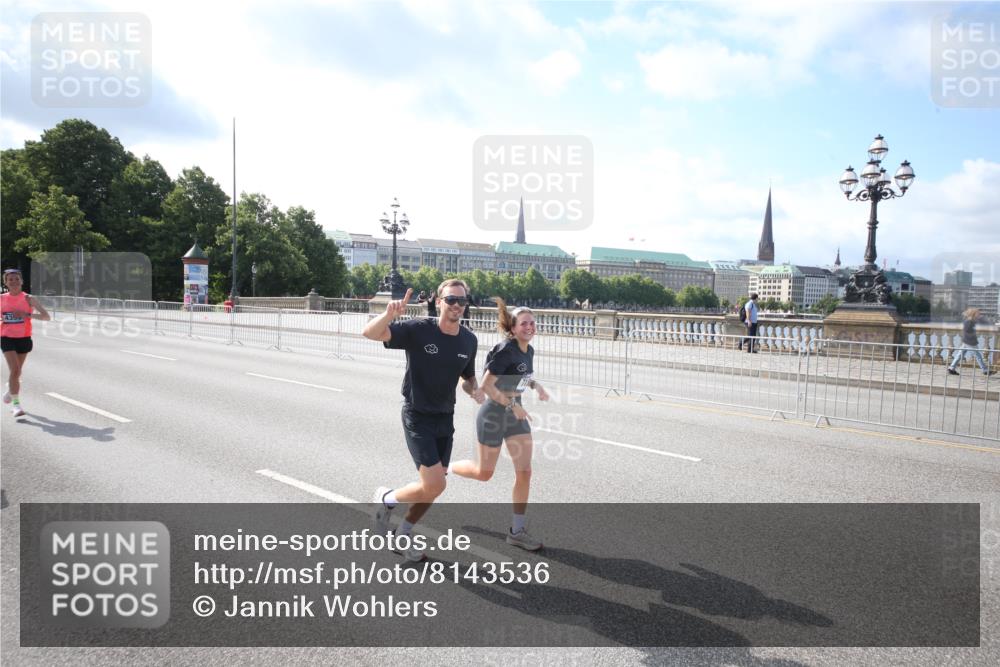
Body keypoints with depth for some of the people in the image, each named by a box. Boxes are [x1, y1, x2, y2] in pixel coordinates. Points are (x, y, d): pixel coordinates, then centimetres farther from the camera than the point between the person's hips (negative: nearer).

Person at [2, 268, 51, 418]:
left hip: (24, 339, 1)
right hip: (7, 339, -1)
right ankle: (16, 403, -7)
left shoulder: (28, 299, -5)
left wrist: (27, 314, -24)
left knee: (17, 371, 15)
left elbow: (47, 316, -12)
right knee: (15, 370, -14)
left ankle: (9, 388, 48)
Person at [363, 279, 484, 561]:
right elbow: (370, 333, -24)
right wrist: (390, 314, -44)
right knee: (434, 485, -14)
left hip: (445, 419, 6)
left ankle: (404, 532, 37)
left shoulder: (469, 341, 0)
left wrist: (475, 390, -8)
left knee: (433, 486, 13)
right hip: (417, 418, -6)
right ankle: (387, 498, 15)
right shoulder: (419, 330, -16)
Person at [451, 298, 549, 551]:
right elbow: (486, 385, -23)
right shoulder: (506, 350, -21)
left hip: (515, 414, 7)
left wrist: (536, 385, 3)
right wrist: (513, 405, -24)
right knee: (484, 473, 7)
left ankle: (517, 531, 10)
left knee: (524, 472, 0)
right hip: (493, 414, -7)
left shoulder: (529, 351, 4)